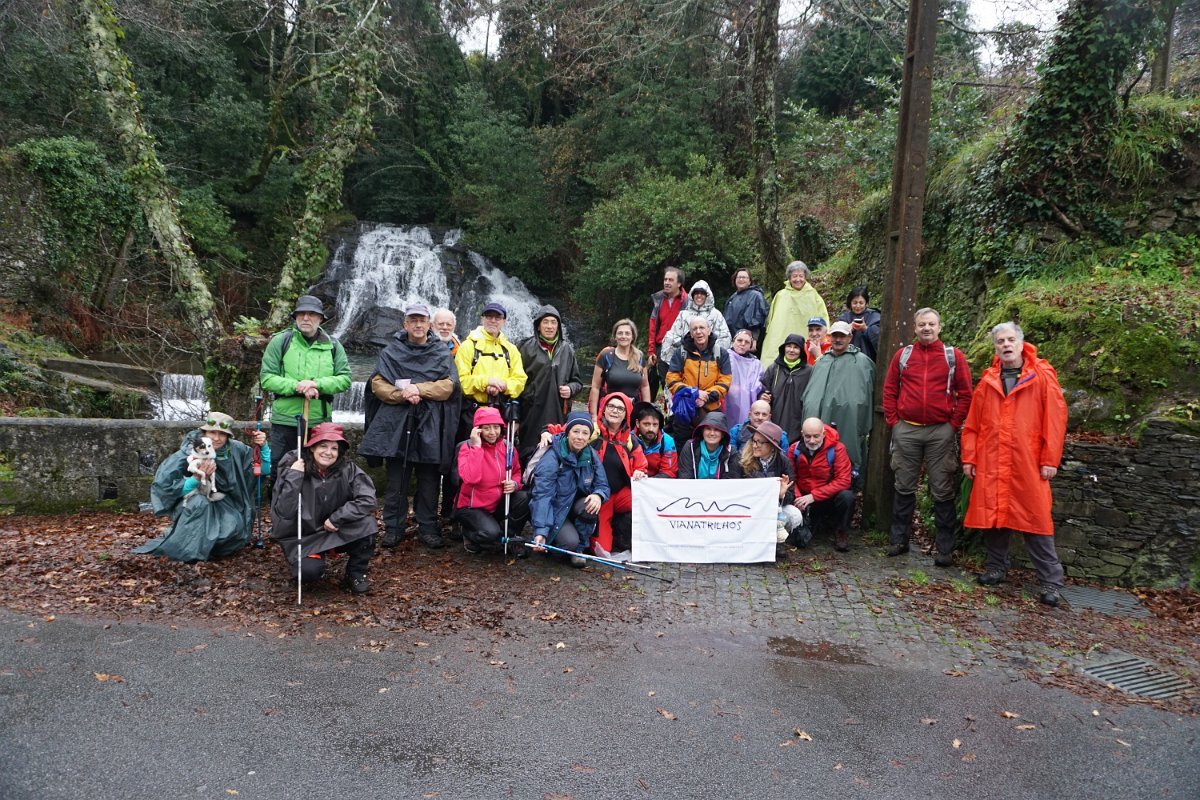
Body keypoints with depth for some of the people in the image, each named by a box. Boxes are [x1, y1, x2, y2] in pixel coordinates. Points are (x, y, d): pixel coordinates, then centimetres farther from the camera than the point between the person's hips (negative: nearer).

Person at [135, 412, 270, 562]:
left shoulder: (235, 450, -13)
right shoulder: (187, 454, -19)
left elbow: (265, 470, -6)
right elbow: (164, 487, -21)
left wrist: (263, 447, -23)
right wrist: (197, 478, -35)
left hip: (221, 505, 2)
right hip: (191, 505, -2)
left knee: (235, 528, -28)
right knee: (199, 502, -36)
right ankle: (189, 550, -17)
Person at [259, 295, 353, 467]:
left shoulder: (332, 345, 7)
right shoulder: (280, 342, 1)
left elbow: (345, 379, -1)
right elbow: (266, 378, -4)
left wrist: (317, 384, -18)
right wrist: (296, 386, -19)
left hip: (321, 422, 2)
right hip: (285, 422, -2)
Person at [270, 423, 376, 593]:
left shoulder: (347, 468, -13)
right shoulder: (293, 469, -16)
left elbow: (367, 499, -21)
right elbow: (283, 513, -23)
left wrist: (337, 518, -25)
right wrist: (293, 477, -29)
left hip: (336, 532, 2)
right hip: (303, 535, -2)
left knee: (365, 520, -26)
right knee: (309, 571, -29)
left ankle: (356, 575, -6)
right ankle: (313, 558, 9)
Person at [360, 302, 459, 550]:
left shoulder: (442, 354, 10)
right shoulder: (391, 352, 10)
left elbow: (447, 386, -3)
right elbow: (378, 384, 1)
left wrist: (417, 388, -13)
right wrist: (403, 395, -14)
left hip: (430, 426, 0)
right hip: (396, 423, 0)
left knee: (429, 480, 4)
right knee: (396, 480, 4)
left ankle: (428, 528, 12)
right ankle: (393, 527, 13)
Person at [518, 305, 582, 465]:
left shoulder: (567, 349, 14)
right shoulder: (527, 348, 4)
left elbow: (576, 381, 21)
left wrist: (570, 389, -2)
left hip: (558, 413, 3)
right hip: (532, 413, -2)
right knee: (530, 452, -5)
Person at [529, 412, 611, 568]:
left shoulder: (591, 455, -6)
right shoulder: (552, 457, -23)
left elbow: (603, 485, -5)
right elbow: (542, 495, -29)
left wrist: (598, 495, -31)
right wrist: (540, 532, -39)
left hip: (575, 506, 5)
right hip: (554, 511, -4)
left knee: (590, 505, -29)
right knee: (570, 542, -29)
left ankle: (579, 549, -5)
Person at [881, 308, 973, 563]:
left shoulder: (954, 356, 3)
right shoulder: (903, 355, 7)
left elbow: (965, 394, 2)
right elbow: (889, 390, 9)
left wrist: (954, 424, -4)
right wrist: (893, 421, 2)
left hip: (941, 432, -2)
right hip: (906, 430, 2)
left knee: (943, 491, 2)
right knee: (904, 487, 9)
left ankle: (945, 549, 9)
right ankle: (898, 539, 19)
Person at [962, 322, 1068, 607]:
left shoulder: (1043, 376, 0)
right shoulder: (988, 380, 10)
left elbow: (1055, 419, -4)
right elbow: (972, 424, 11)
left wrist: (1050, 460, -7)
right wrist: (969, 457, 6)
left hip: (1028, 463, -3)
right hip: (990, 463, 3)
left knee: (1035, 517, -2)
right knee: (992, 513, 8)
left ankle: (1050, 580, 7)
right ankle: (996, 567, 24)